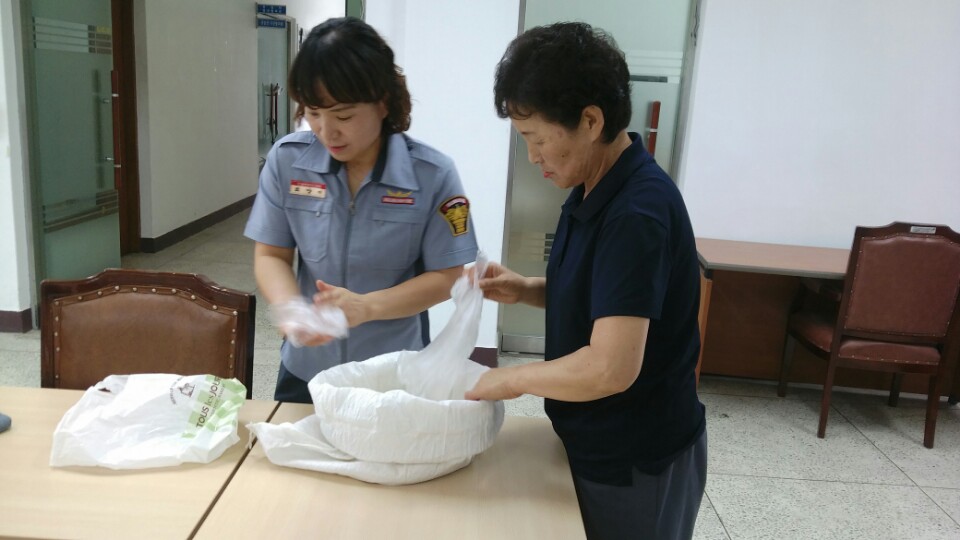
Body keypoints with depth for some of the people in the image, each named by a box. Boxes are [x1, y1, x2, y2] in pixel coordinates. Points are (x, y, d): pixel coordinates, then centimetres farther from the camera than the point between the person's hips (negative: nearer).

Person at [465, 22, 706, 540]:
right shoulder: (593, 191, 1)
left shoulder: (637, 212, -28)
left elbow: (611, 367, -33)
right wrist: (528, 290, -2)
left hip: (636, 462, -8)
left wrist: (512, 379, -19)